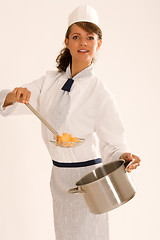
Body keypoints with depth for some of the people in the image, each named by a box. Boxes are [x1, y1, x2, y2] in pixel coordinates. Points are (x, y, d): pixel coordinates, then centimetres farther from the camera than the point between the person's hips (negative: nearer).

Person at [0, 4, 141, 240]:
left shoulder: (100, 94, -14)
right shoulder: (50, 81, 0)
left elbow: (113, 144, -9)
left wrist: (124, 157, -31)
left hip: (87, 176, -5)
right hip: (59, 176, 5)